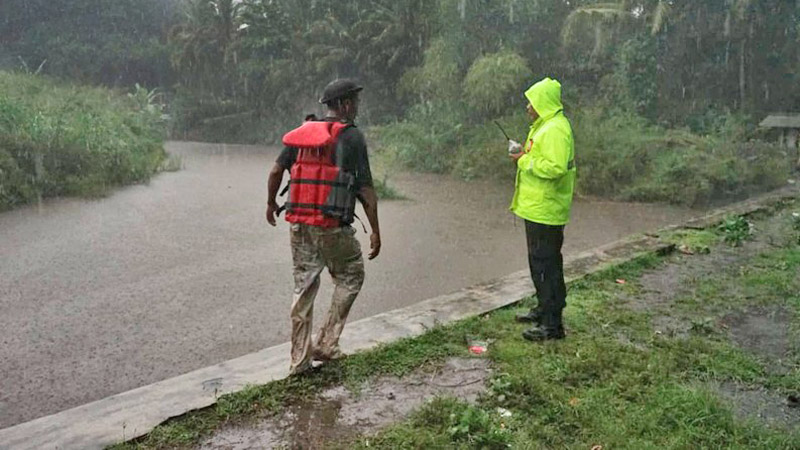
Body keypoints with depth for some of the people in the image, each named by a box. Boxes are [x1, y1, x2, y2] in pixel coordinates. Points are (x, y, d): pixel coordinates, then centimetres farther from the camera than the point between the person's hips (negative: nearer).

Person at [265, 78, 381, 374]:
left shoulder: (302, 132, 10)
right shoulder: (351, 136, -7)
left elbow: (276, 171, 12)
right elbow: (366, 189, -10)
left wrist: (271, 203, 28)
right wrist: (375, 231, -5)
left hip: (298, 224, 6)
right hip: (332, 226, -5)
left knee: (304, 286, 13)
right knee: (350, 278, 15)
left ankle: (299, 359, 18)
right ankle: (326, 344, 12)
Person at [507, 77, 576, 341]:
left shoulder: (555, 129, -18)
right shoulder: (545, 126, 16)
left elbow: (555, 167, -28)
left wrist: (525, 160, -17)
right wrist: (526, 154, 8)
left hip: (544, 210, -11)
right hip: (538, 208, 11)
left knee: (545, 264, -6)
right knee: (541, 261, 19)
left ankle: (552, 324, 0)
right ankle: (545, 309, 33)